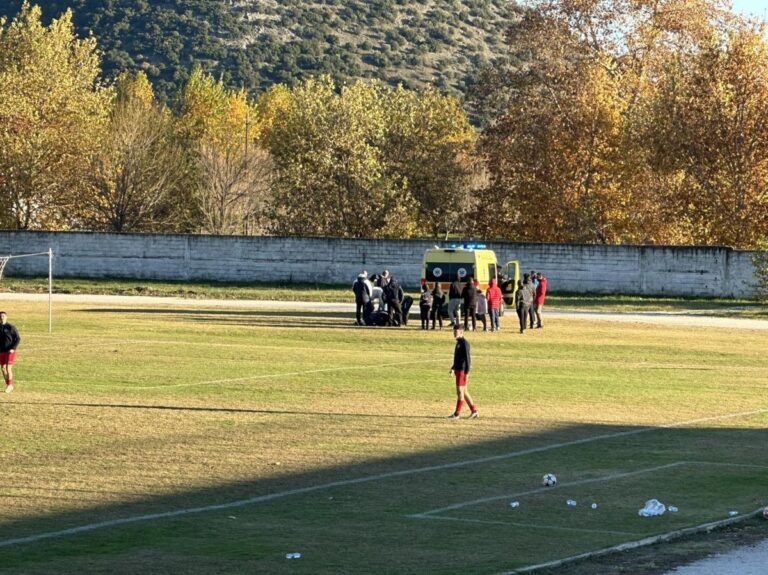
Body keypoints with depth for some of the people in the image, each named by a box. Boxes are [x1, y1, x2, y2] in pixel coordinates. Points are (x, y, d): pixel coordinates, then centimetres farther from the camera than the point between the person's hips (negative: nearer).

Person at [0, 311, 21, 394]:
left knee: (8, 369, -10)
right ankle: (8, 385, 21)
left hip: (10, 352, -5)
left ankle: (9, 385, 2)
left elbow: (18, 339, -7)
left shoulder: (11, 327, -9)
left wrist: (13, 348, -17)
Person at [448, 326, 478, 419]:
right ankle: (474, 411, 15)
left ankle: (457, 413, -8)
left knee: (460, 391, -8)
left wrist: (467, 372, -22)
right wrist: (453, 368, 18)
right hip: (458, 370, 10)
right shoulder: (458, 343, 16)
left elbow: (468, 358, -18)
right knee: (464, 392, 11)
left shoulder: (464, 343, -13)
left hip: (462, 370, -10)